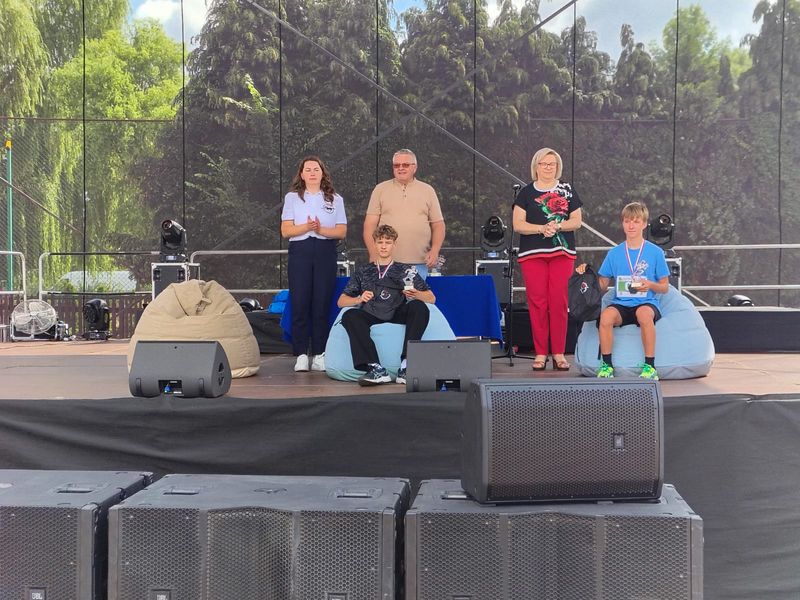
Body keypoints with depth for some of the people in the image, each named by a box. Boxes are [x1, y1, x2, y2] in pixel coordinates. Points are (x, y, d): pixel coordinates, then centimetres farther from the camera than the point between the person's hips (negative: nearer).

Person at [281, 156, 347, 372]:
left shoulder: (335, 199, 12)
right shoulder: (292, 198, 11)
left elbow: (342, 231, 5)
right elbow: (285, 231, 3)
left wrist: (321, 229, -12)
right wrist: (307, 227, -14)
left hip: (325, 252, 0)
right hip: (300, 252, 0)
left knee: (322, 304, -2)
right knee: (299, 304, -5)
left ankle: (319, 354, 3)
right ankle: (301, 355, -2)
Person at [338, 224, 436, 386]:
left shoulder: (406, 270, 22)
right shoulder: (363, 271, 24)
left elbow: (431, 298, 14)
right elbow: (341, 301, 18)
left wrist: (416, 295, -9)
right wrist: (359, 299, -4)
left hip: (398, 316, 0)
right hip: (372, 317, 1)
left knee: (419, 307, -30)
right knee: (349, 316, -29)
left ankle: (406, 366, -36)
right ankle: (376, 368, -40)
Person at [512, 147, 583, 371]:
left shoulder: (567, 190, 12)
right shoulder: (526, 192, 9)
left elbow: (577, 221, 8)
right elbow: (517, 224, 1)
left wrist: (558, 226, -11)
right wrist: (542, 228, -13)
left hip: (562, 252, 1)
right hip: (532, 253, -1)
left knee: (559, 302, -3)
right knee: (537, 302, -4)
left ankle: (559, 353, 3)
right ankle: (540, 353, 2)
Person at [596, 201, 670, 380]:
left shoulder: (655, 252, 6)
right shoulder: (614, 253, 12)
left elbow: (664, 287, 8)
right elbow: (602, 285, 12)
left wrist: (650, 285, -13)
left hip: (647, 303, -2)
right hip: (621, 304, 2)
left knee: (644, 314, -38)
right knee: (606, 314, -33)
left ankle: (650, 366, -26)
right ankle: (607, 365, -20)